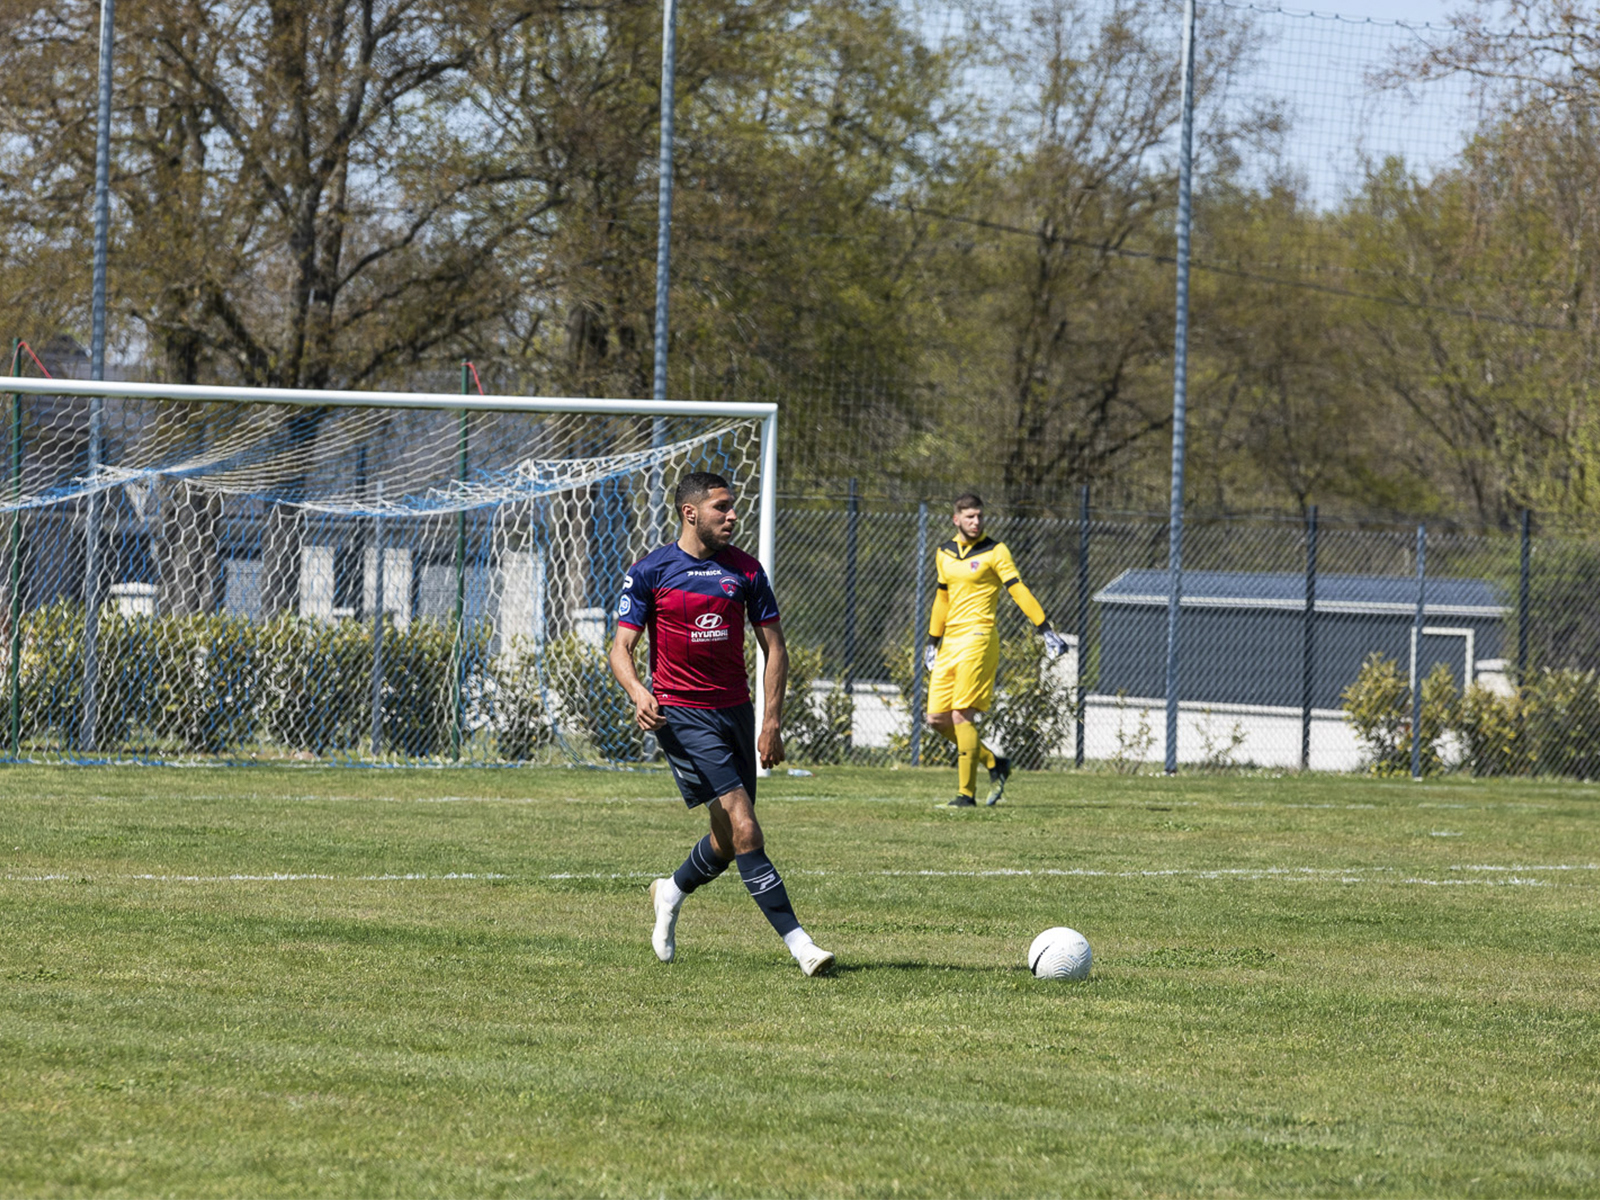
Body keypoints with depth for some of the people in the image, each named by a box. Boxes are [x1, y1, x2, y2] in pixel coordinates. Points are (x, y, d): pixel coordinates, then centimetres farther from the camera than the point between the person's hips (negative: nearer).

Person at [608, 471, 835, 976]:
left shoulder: (744, 570, 7)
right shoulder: (649, 572, -3)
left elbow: (774, 648, 10)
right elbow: (621, 647, -3)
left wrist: (772, 721, 1)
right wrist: (638, 692, -24)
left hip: (735, 710, 5)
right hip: (681, 714, -5)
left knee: (729, 842, 9)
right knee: (742, 828, -16)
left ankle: (671, 893, 40)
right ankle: (797, 941, -18)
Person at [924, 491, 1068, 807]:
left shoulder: (994, 552, -3)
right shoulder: (944, 554, 15)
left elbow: (1018, 591, -7)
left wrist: (1045, 629, -14)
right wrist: (932, 640, 30)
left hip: (978, 638, -7)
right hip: (951, 643, 7)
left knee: (962, 716, -13)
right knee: (937, 719, 2)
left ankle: (966, 793, -8)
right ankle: (994, 764, 17)